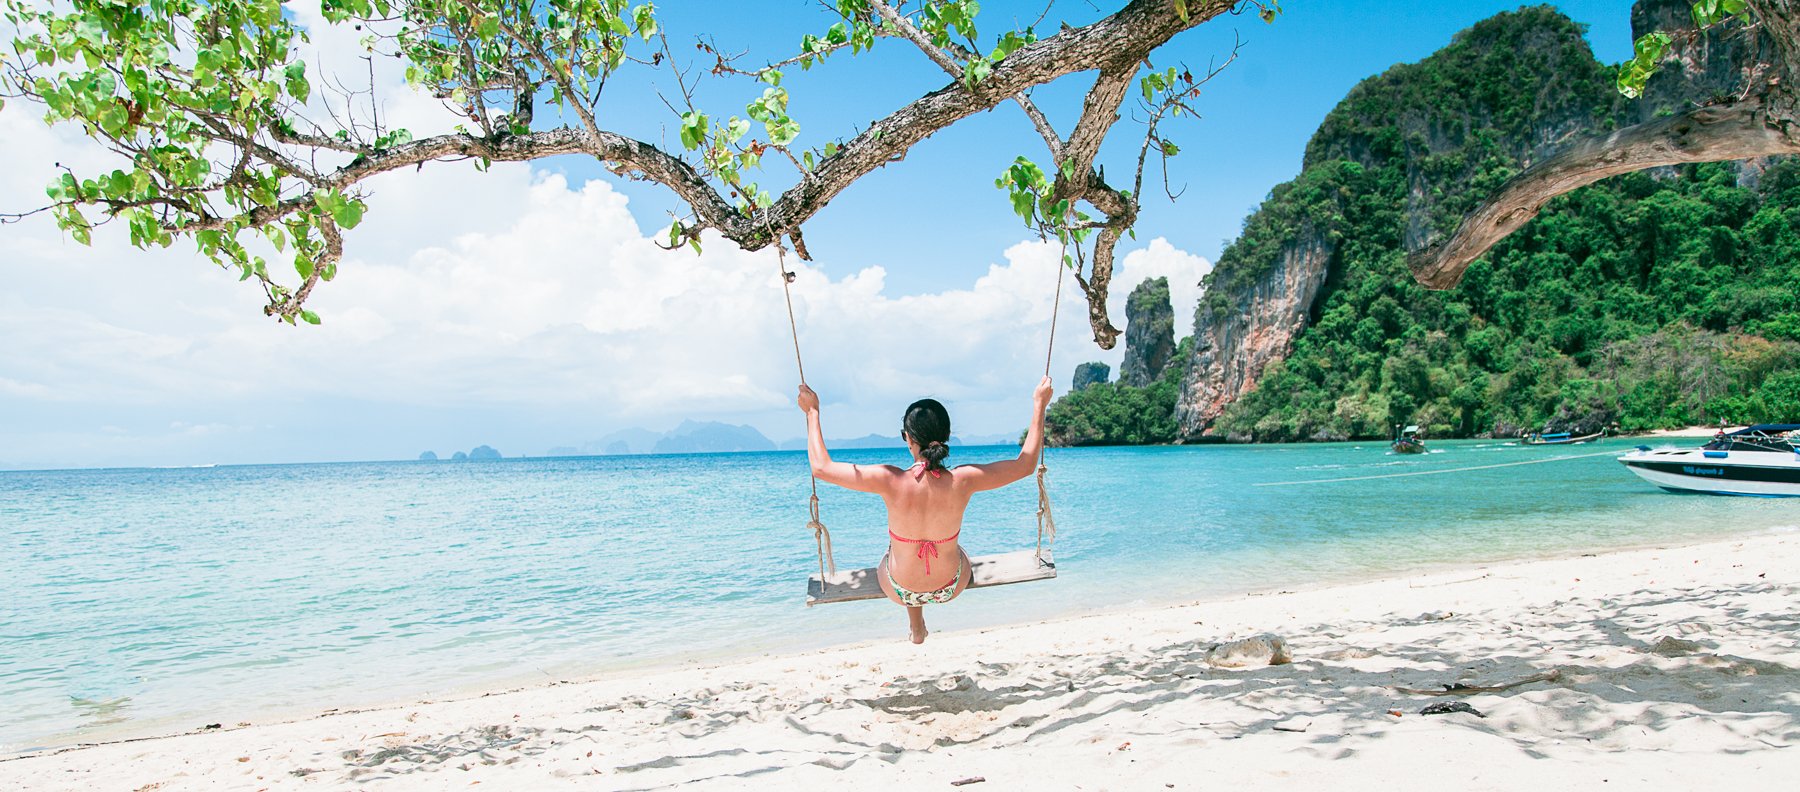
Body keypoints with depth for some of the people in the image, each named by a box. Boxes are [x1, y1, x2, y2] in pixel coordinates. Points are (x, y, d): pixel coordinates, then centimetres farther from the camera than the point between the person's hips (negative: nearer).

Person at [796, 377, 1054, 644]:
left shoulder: (891, 481, -30)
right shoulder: (962, 481, -26)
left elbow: (821, 467, -19)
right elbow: (1026, 464, -11)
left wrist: (812, 411, -9)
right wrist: (1039, 404, -4)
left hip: (901, 591, -1)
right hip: (951, 589, 1)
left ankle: (917, 628, 55)